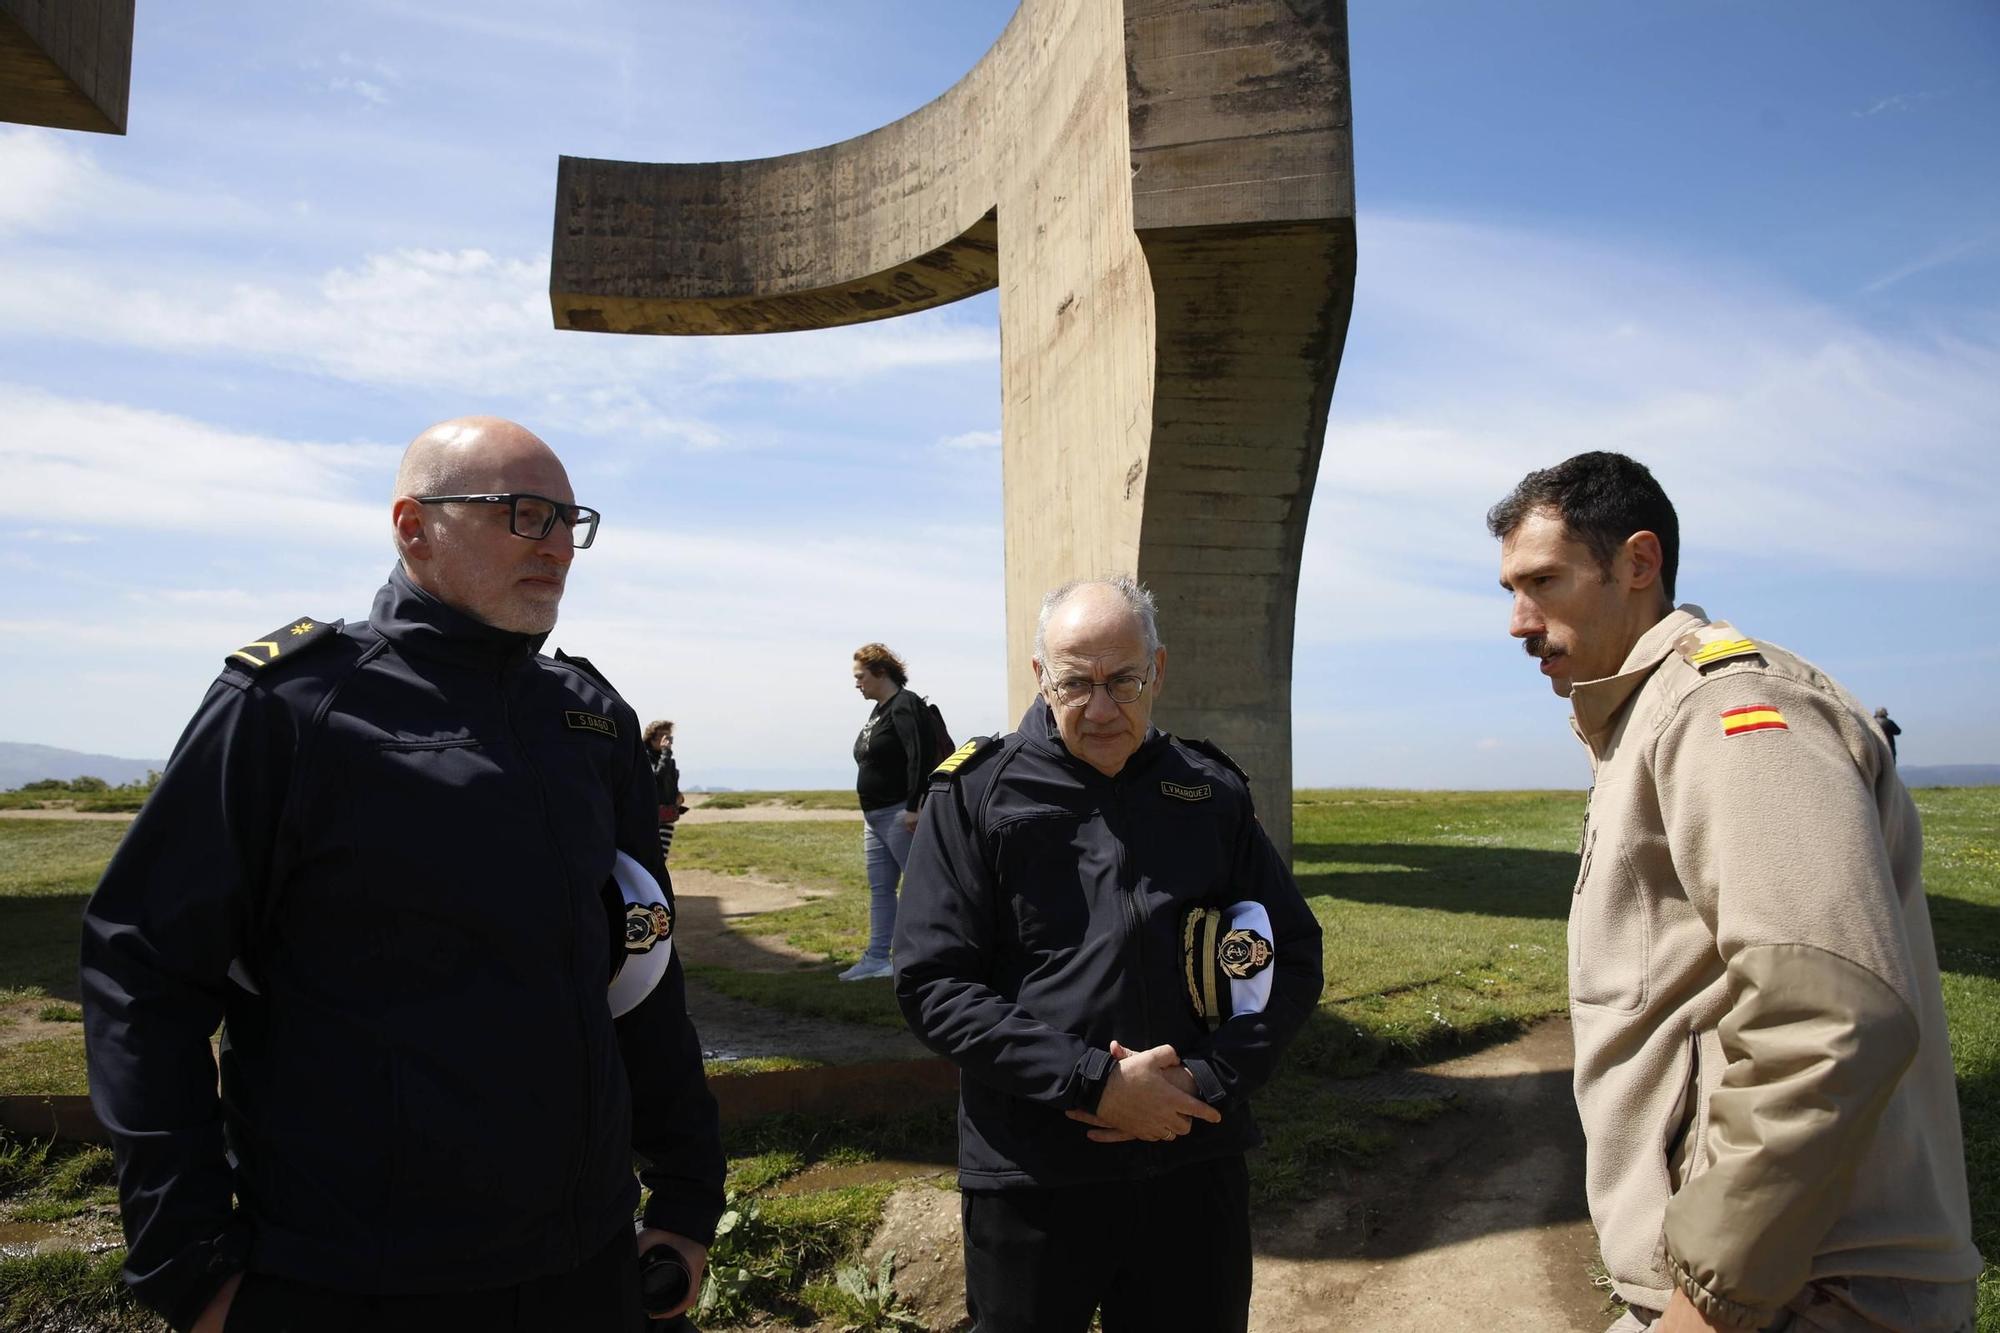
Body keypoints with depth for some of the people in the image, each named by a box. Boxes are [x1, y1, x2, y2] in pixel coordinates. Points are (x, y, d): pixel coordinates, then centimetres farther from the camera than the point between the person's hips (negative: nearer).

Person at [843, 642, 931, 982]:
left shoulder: (905, 706, -14)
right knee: (879, 888, 11)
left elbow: (919, 758, -22)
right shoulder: (879, 710, 17)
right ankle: (878, 958, 15)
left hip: (901, 814, -10)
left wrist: (913, 808, -25)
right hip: (876, 815, 10)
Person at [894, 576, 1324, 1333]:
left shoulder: (1213, 794, 3)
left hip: (1196, 1168, 3)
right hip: (1031, 1179, -2)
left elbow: (1291, 958, 6)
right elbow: (933, 986, -10)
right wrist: (1093, 1081, -18)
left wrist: (1207, 1083, -9)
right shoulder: (976, 794, -5)